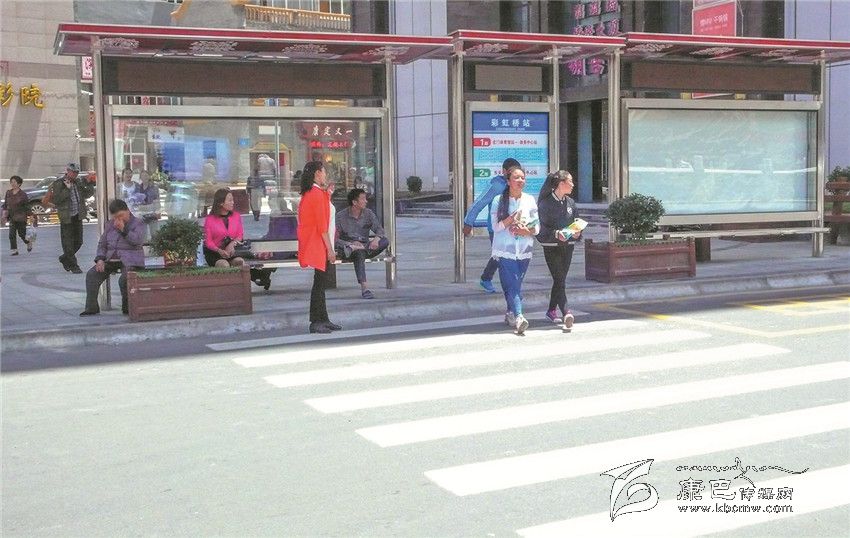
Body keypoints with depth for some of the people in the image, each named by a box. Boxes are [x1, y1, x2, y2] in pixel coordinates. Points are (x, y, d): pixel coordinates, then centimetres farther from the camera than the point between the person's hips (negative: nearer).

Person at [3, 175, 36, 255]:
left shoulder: (23, 195, -7)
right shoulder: (8, 193, 5)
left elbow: (27, 206, -3)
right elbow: (5, 204, 13)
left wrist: (32, 217, -4)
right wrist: (4, 212, -2)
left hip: (21, 217, -4)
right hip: (12, 217, 4)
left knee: (22, 234, 2)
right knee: (11, 235, -5)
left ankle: (29, 242, 31)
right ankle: (14, 250, 1)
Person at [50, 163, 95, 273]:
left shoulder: (79, 182, 9)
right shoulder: (58, 184, -9)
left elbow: (87, 194, 14)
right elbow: (56, 200, -17)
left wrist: (90, 184, -1)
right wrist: (67, 189, -22)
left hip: (77, 216, 6)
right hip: (66, 218, -6)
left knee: (78, 242, 13)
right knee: (68, 243, 0)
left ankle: (64, 258, 33)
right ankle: (73, 266, 7)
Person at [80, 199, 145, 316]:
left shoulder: (138, 223, 2)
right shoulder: (110, 224, 18)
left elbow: (138, 241, -14)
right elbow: (102, 243, 18)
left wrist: (124, 230, -16)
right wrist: (100, 259, 2)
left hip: (129, 260, -6)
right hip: (111, 259, 6)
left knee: (124, 279, -32)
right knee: (92, 274, -13)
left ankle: (127, 308, -12)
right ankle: (91, 307, -9)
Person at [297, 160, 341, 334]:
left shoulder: (308, 194, 15)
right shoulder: (317, 194, -15)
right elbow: (322, 225, -18)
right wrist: (330, 249, -16)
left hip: (313, 245, 10)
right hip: (317, 246, -10)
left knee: (321, 282, 13)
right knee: (319, 283, -7)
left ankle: (323, 319, 18)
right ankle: (316, 322, -5)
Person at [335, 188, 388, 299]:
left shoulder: (368, 213, 6)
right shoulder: (341, 216, -5)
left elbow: (379, 229, -2)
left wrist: (376, 239, -26)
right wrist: (350, 243, -26)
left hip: (365, 246, 4)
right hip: (346, 246, -4)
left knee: (385, 241, -23)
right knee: (359, 253, -39)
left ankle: (352, 248, -37)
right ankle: (364, 287, -46)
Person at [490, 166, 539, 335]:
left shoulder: (530, 200, 8)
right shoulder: (499, 201, 0)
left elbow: (537, 226, 8)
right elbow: (495, 226, -5)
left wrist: (528, 231, -12)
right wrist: (512, 218, -18)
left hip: (524, 250, 3)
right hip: (505, 249, -3)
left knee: (516, 285, 9)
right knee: (512, 284, -14)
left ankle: (511, 313, 25)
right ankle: (518, 317, -23)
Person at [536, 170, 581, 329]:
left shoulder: (570, 202, 9)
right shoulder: (546, 203, -9)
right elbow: (541, 227, -11)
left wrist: (577, 232, -6)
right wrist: (556, 234, -24)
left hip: (567, 246, 6)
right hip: (551, 246, -6)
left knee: (560, 279, 12)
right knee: (559, 279, -13)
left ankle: (552, 310, 25)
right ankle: (566, 313, -22)